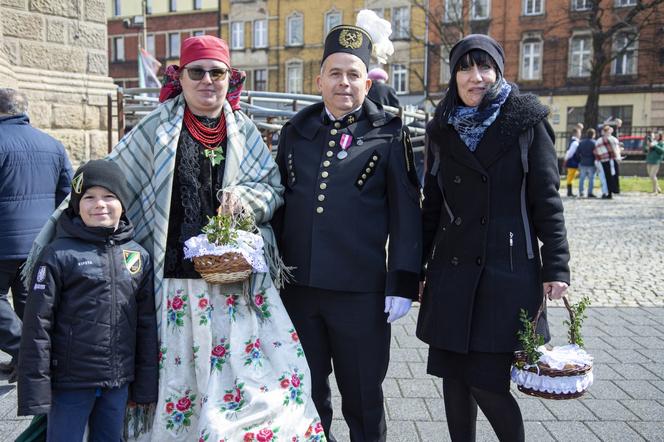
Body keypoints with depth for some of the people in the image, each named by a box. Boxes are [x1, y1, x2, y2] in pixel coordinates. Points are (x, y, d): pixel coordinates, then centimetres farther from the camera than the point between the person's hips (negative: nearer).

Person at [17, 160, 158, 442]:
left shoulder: (139, 256, 4)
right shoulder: (58, 255, -8)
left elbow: (147, 323, 7)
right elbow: (37, 324, -8)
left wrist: (146, 385, 8)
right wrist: (35, 388, -10)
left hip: (119, 382, 4)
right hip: (70, 382, -3)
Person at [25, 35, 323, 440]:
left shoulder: (243, 129, 9)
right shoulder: (157, 128, 3)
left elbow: (274, 188, 13)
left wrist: (244, 198, -7)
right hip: (178, 279, -1)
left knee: (249, 364, 1)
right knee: (181, 371, 5)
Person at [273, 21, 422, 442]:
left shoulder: (388, 134, -2)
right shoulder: (296, 131, 9)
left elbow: (406, 214, -4)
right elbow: (280, 202, 13)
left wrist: (403, 283, -8)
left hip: (361, 289, -3)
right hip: (297, 285, 4)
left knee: (363, 393, 12)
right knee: (306, 391, 17)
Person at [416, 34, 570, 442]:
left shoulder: (527, 124, -1)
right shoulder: (442, 130, 9)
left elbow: (547, 201, -3)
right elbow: (432, 206, 12)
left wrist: (556, 267, -7)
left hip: (508, 272, -3)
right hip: (451, 271, 4)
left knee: (485, 381, -4)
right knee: (454, 378, 8)